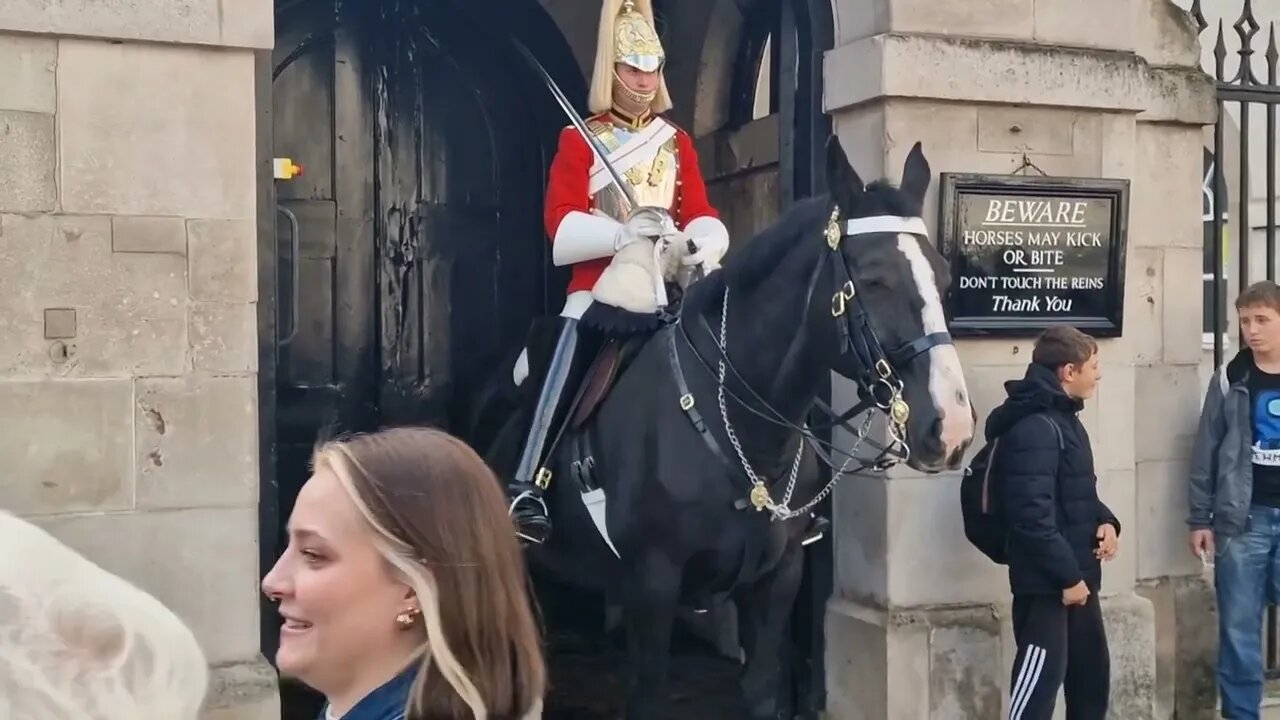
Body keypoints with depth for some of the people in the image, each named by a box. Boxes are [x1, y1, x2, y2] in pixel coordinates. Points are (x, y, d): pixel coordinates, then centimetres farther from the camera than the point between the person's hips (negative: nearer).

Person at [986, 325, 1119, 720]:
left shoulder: (1065, 419, 14)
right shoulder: (1033, 428, -20)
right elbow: (1033, 517, -26)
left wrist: (1105, 521, 3)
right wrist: (1068, 576, -21)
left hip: (1077, 576, 10)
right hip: (1046, 582, -10)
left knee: (1092, 674, 18)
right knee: (1040, 683, -6)